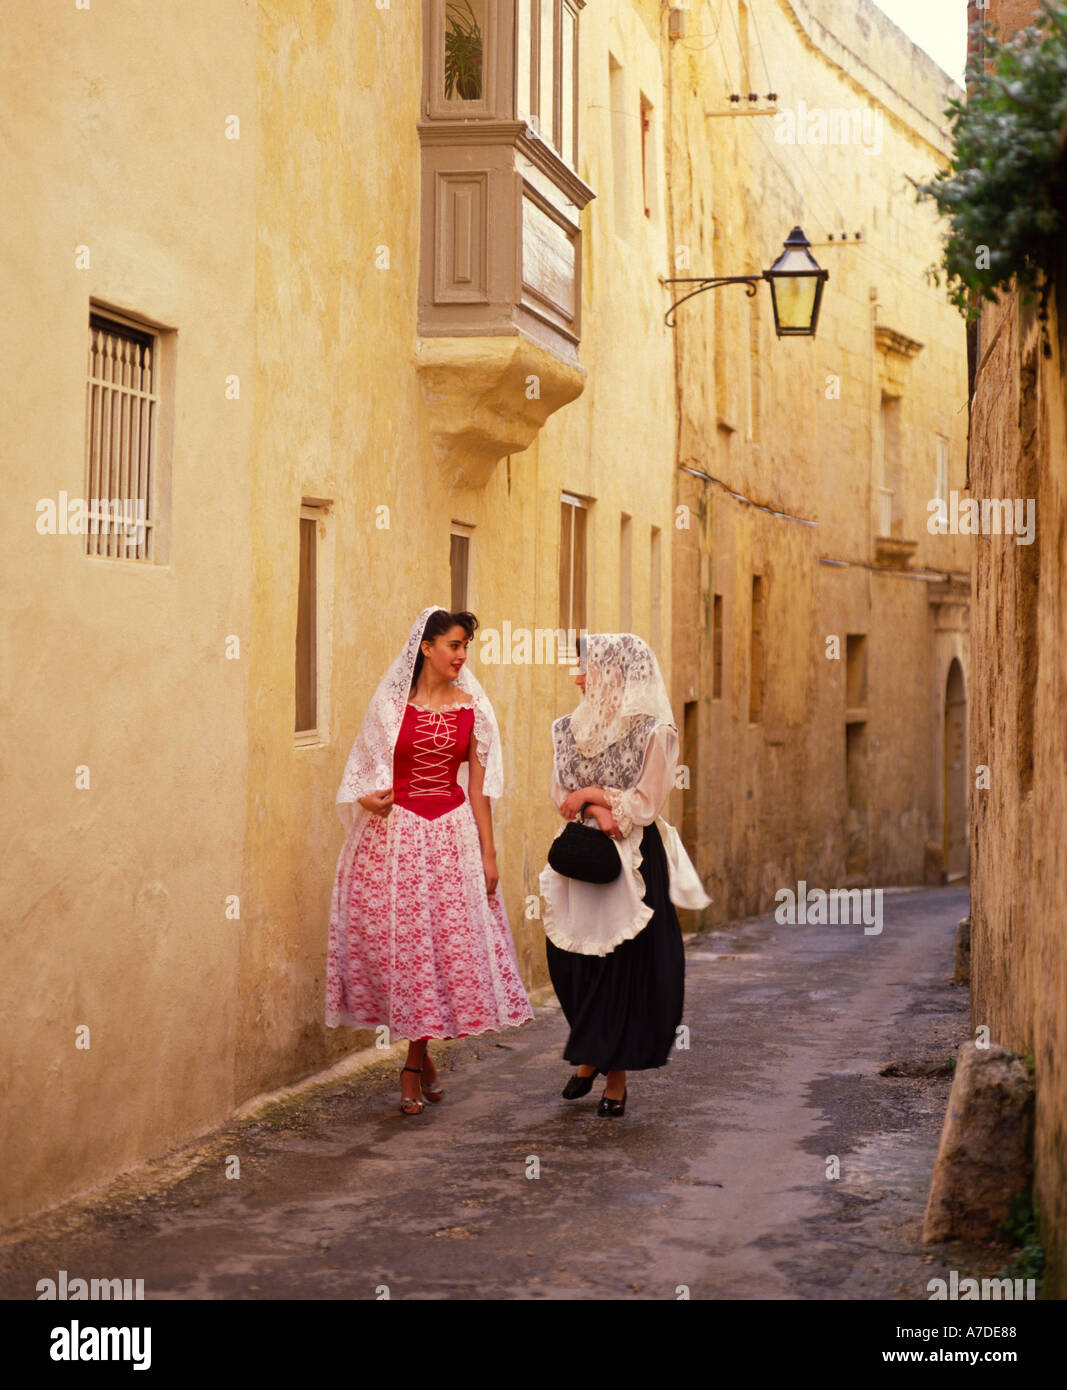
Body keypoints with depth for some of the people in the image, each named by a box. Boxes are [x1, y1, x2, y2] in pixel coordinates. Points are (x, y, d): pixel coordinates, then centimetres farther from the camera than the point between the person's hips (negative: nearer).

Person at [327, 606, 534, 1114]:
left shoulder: (471, 708, 5)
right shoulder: (390, 704, 1)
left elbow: (478, 785, 6)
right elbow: (366, 771, 9)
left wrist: (488, 852, 2)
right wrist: (368, 798, -14)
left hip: (452, 835, 2)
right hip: (394, 836, -1)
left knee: (446, 944, 0)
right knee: (399, 943, -1)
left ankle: (413, 1067, 14)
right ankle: (422, 1056, 16)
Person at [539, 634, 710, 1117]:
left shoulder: (654, 732, -8)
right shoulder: (570, 728, 9)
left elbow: (645, 805, -11)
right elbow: (561, 797, 4)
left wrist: (589, 793, -9)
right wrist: (599, 809, -14)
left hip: (632, 864, -5)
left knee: (627, 967, 0)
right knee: (571, 963, 6)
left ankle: (617, 1077, 10)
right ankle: (589, 1055, 28)